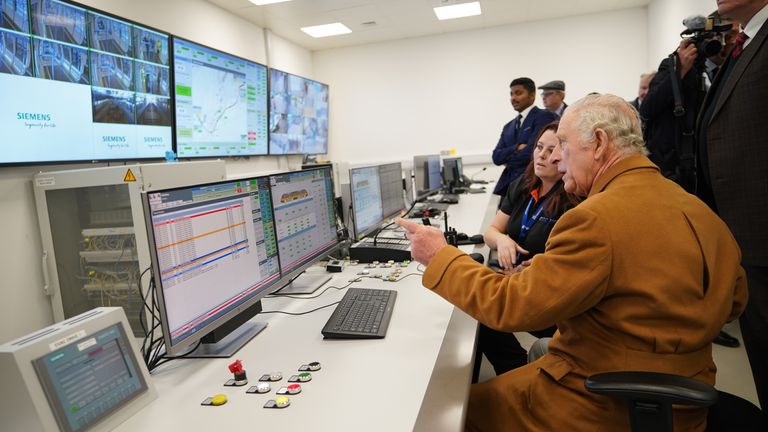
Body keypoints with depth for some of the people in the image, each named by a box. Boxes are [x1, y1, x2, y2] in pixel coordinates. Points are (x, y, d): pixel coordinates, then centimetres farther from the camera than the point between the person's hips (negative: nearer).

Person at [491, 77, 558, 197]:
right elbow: (496, 157, 7)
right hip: (508, 184, 6)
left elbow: (531, 152, -12)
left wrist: (507, 158, 5)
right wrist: (516, 148, -11)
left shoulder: (544, 116, -3)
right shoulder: (508, 127, 19)